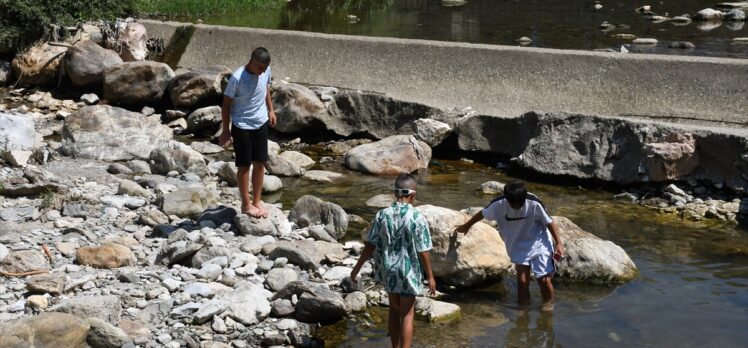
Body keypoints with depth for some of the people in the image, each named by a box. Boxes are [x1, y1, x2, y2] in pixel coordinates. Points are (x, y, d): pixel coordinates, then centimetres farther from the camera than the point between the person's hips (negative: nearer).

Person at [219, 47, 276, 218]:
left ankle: (257, 201, 24)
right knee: (244, 165, 5)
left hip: (261, 124, 5)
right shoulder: (237, 78, -23)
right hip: (242, 127, -5)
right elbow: (226, 105, -15)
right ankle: (246, 204, 17)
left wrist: (271, 110, 13)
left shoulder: (266, 71, -7)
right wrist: (226, 131, -12)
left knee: (260, 163, 11)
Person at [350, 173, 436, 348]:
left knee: (394, 309, 21)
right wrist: (430, 276, -3)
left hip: (388, 269, 4)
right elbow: (423, 252, -14)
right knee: (407, 314, 8)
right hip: (408, 271, -4)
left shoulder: (382, 215, -10)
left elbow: (370, 246, -6)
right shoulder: (418, 218, -19)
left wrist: (357, 268, 6)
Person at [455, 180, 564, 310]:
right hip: (518, 246, 2)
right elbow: (482, 214, 0)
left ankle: (548, 304, 13)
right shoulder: (499, 204, -20)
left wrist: (558, 243, -12)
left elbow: (549, 222, -11)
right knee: (522, 280, -8)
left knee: (543, 279, -7)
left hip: (538, 243, -2)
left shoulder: (534, 203, -26)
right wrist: (466, 226, 16)